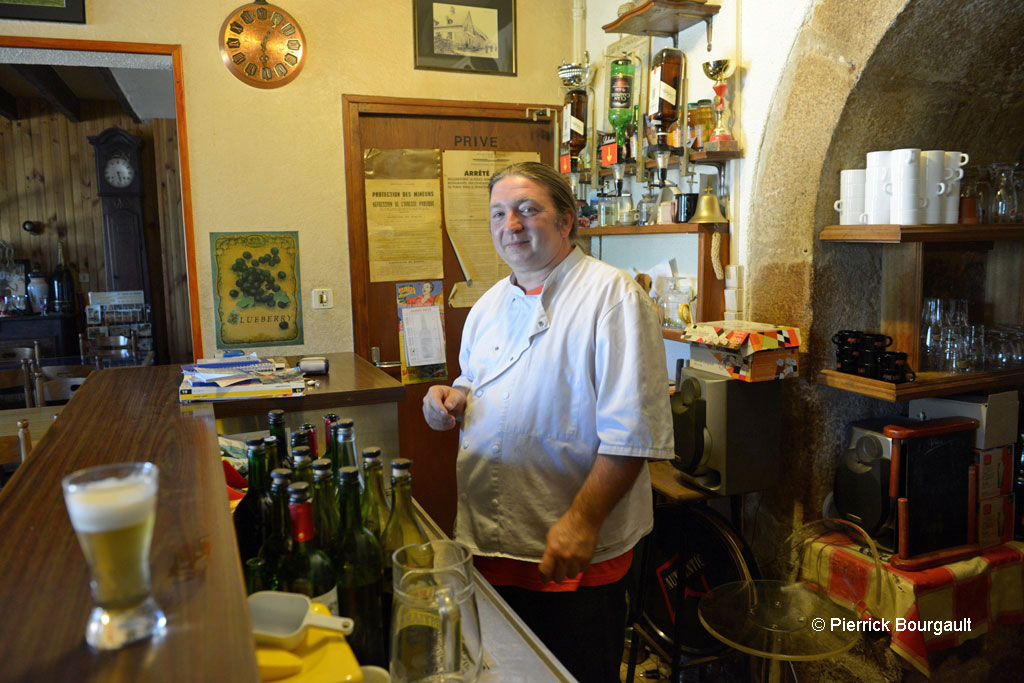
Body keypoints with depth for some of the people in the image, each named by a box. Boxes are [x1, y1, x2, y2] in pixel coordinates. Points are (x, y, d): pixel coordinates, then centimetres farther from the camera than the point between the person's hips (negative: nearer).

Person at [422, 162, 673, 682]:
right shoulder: (490, 304, 10)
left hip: (576, 558, -6)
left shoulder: (613, 296, -14)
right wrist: (453, 398, 0)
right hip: (488, 544, 7)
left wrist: (582, 520, -25)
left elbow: (633, 428, -20)